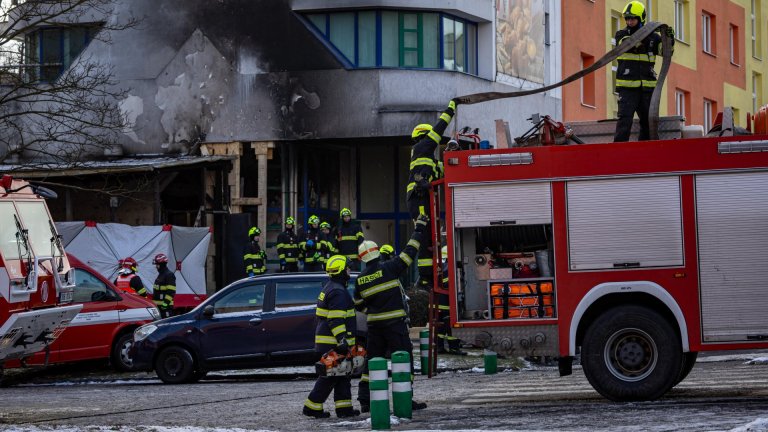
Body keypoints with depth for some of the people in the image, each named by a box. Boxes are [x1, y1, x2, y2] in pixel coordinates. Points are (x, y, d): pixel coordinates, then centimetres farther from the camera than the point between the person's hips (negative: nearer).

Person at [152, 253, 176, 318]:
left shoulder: (169, 275, -13)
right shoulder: (160, 275, 19)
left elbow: (171, 291, -20)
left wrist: (166, 302, -25)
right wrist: (154, 302, 27)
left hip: (166, 305, -10)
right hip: (158, 305, 10)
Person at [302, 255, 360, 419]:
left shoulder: (329, 287, 17)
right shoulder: (338, 292, -17)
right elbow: (336, 320, -24)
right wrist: (342, 340, -27)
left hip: (325, 341, 11)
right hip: (332, 343, -11)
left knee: (342, 375, 12)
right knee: (330, 376, -6)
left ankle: (344, 407, 10)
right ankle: (312, 406, -4)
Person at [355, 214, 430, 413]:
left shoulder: (360, 279, 5)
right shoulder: (388, 268, -9)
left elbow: (359, 305, 13)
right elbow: (409, 252, -7)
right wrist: (419, 228, 2)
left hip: (374, 323, 5)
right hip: (395, 322, -5)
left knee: (373, 360, 13)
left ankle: (365, 400, 11)